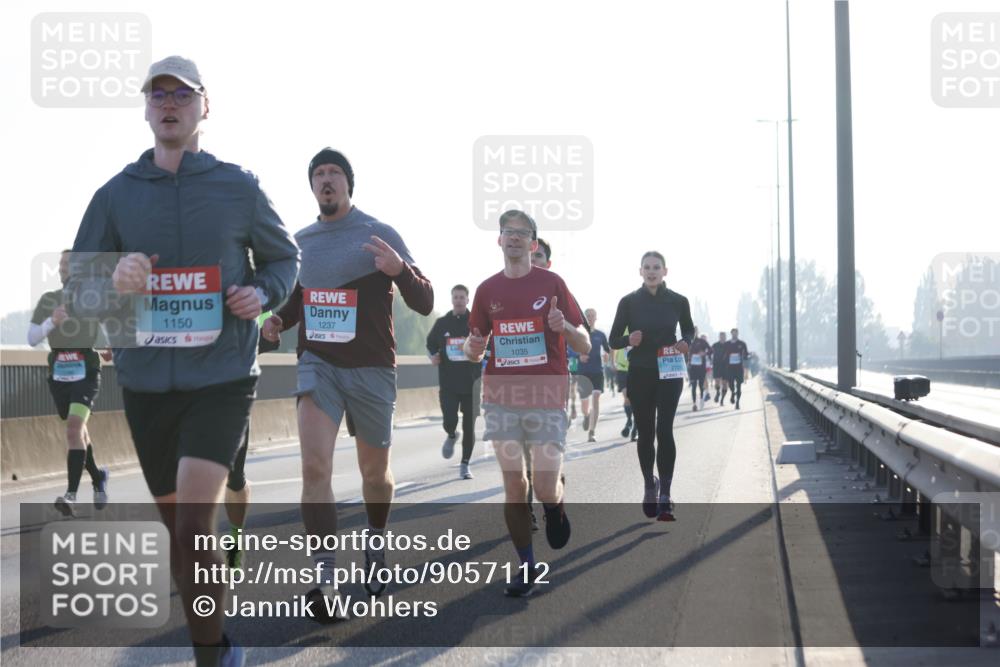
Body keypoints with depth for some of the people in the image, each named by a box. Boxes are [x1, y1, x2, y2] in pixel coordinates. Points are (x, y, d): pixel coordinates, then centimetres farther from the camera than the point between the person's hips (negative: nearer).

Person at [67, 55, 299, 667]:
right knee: (180, 530, 15)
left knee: (192, 533, -18)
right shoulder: (116, 195, 4)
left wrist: (262, 293, -8)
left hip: (222, 380, -3)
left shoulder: (239, 187, -1)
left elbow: (284, 257, 14)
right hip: (145, 382, 3)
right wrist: (114, 283, -18)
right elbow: (79, 285, 5)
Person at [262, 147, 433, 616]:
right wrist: (278, 320, 1)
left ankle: (375, 550, 41)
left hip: (371, 368, -2)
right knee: (314, 466, -17)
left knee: (374, 473, 13)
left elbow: (425, 304, -7)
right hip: (317, 363, 2)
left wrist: (399, 270, -27)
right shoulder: (301, 241, 8)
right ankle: (326, 584, -17)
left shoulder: (380, 235, -5)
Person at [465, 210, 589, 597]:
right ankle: (526, 567, 12)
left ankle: (557, 507, 26)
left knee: (545, 488, -10)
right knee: (513, 485, 0)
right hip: (502, 397, 3)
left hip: (546, 396, -3)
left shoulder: (551, 284, 1)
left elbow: (584, 347, 2)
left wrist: (564, 328, -19)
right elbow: (475, 349, 19)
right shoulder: (488, 289, 10)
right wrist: (471, 347, -5)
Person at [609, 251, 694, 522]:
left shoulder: (678, 301, -1)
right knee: (645, 432, 8)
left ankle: (665, 495, -10)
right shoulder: (629, 302, -3)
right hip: (640, 374, 1)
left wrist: (685, 342, -6)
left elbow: (688, 330, 16)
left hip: (669, 373, -1)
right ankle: (649, 486, 30)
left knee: (664, 431, -11)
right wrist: (629, 340, -20)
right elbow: (614, 340, 2)